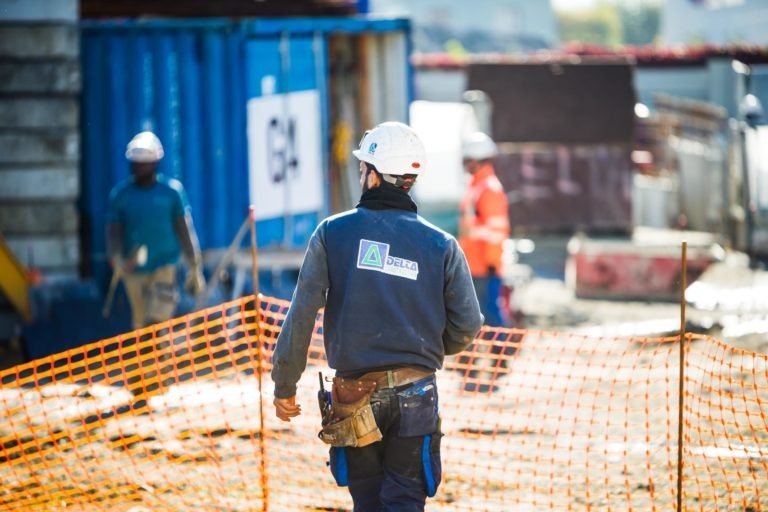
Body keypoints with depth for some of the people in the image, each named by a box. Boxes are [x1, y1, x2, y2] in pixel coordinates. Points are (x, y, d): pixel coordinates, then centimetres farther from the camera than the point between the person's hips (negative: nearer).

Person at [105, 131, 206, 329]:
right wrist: (116, 258, -24)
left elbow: (184, 230, 1)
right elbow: (114, 231, -3)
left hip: (165, 266, -2)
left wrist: (194, 268, 3)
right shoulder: (120, 194, -1)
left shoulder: (172, 190, -5)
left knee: (157, 324, -17)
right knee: (141, 328, 10)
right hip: (135, 269, 2)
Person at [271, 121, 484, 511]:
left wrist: (284, 386, 3)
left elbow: (301, 316, -5)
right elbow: (468, 326, 1)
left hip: (355, 395, 0)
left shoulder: (333, 233, -3)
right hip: (415, 395, 0)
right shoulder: (441, 245, 0)